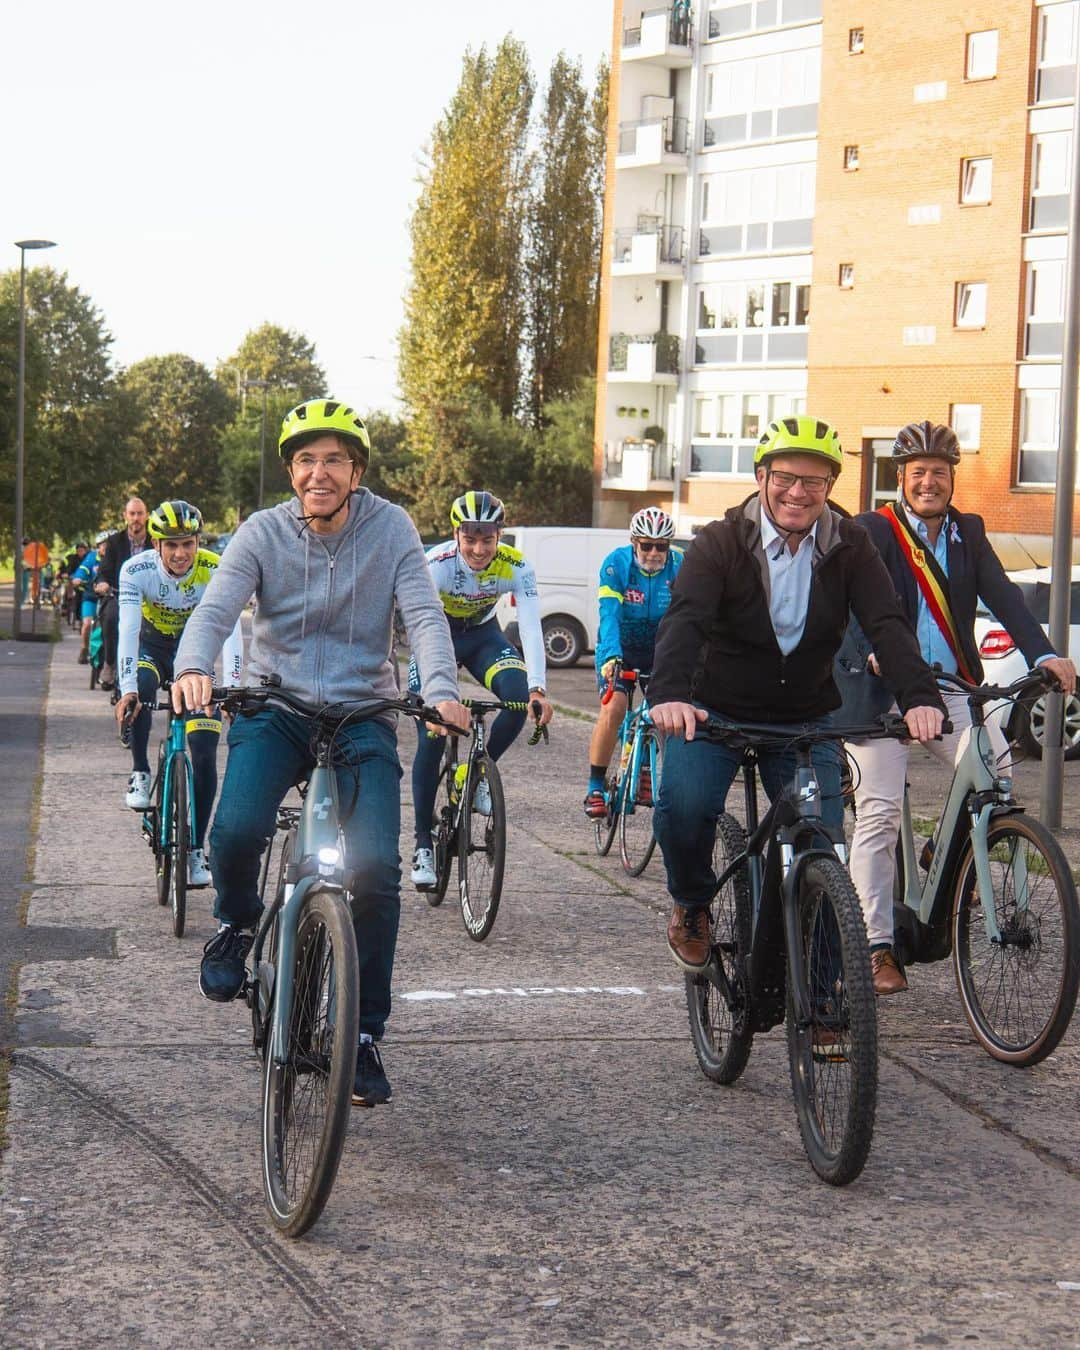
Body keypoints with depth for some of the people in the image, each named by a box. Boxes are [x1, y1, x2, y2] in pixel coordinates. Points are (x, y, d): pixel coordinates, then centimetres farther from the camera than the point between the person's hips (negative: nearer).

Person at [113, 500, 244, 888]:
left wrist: (231, 689, -45)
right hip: (152, 647, 0)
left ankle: (196, 849, 1)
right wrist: (126, 689, -46)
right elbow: (128, 630, -33)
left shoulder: (216, 571, -26)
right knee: (138, 695, -36)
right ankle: (140, 774, -13)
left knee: (204, 754, -11)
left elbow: (230, 631, -32)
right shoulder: (136, 571, -25)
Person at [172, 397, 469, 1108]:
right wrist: (193, 667, -35)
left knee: (377, 870, -15)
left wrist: (442, 690, -30)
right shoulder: (264, 532, -2)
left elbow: (425, 613, -11)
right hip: (276, 709, 0)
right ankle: (237, 923, 8)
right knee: (237, 828, -28)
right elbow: (216, 607, -13)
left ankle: (363, 1034, 2)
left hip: (364, 716, 0)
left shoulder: (390, 527, -2)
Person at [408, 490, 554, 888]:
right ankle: (423, 845, 2)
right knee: (431, 739, -10)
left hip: (483, 635, 2)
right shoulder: (436, 564, -31)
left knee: (520, 696, -27)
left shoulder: (516, 568, -25)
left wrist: (538, 689, -42)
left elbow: (531, 628, -29)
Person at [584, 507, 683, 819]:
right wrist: (611, 657, -45)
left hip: (658, 649, 2)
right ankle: (595, 787, -11)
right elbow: (609, 615, -30)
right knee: (614, 707, -20)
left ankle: (643, 766, 14)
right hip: (620, 648, -2)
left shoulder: (680, 566, -18)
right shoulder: (615, 564, -21)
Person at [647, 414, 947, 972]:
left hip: (805, 721, 2)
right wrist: (668, 694, -49)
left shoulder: (849, 548, -6)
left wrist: (920, 697, -38)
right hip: (715, 712, -2)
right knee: (685, 805, -27)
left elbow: (888, 624, -18)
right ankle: (691, 906, 5)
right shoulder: (721, 543, -13)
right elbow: (684, 620, -28)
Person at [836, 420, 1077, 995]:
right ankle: (877, 947, 2)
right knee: (879, 813, -6)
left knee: (999, 772, -19)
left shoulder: (968, 533, 10)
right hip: (878, 690, -3)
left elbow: (1001, 595, -1)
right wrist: (873, 653, -37)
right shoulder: (872, 531, -3)